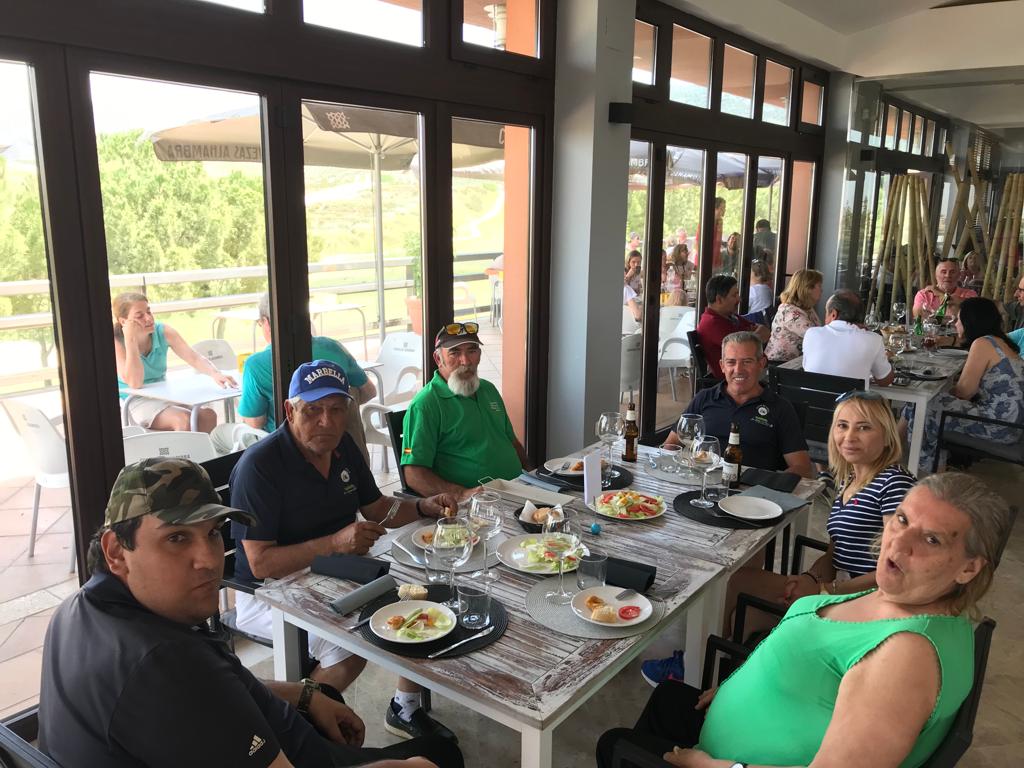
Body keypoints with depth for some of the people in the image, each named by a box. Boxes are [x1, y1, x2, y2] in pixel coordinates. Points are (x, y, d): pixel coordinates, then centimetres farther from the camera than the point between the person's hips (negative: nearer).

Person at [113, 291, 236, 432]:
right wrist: (130, 340, -25)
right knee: (184, 420, -31)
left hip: (163, 396, 5)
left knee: (208, 415, -22)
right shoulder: (116, 341, -14)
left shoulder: (163, 331, -4)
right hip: (133, 401, -4)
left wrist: (215, 374, -35)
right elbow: (135, 383, -23)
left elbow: (194, 358, -13)